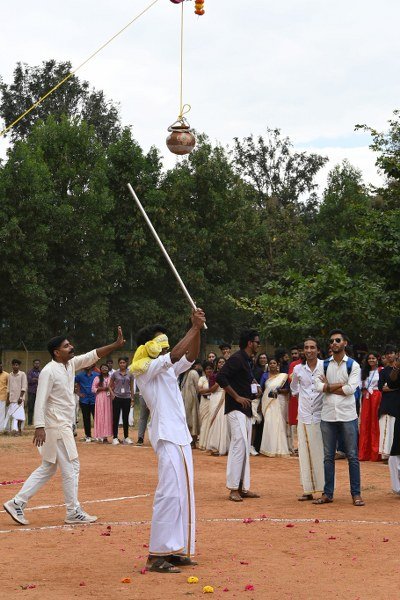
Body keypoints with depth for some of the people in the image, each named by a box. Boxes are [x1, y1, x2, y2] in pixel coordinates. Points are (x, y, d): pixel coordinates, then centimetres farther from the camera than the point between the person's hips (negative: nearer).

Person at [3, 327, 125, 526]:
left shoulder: (71, 364, 9)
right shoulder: (49, 371, -16)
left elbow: (93, 355, 10)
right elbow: (40, 400, -21)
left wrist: (115, 345, -2)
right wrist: (39, 427, -28)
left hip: (64, 426, 9)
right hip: (56, 427, -9)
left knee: (48, 468, 13)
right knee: (71, 467, -2)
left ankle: (17, 504, 15)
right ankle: (73, 512, 8)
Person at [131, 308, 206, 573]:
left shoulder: (167, 369, 19)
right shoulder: (146, 369, -8)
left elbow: (189, 357, 16)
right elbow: (175, 355, -20)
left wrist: (197, 329, 3)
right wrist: (195, 328, -14)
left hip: (180, 435, 10)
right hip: (167, 436, -10)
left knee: (183, 493, 11)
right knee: (170, 493, -15)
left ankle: (176, 550, 17)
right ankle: (157, 556, -12)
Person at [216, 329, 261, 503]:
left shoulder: (249, 361, 16)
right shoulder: (237, 358, -13)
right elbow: (220, 377, -22)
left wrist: (254, 385, 9)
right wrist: (237, 397, -19)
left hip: (246, 409, 10)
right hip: (236, 409, -10)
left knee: (245, 448, 10)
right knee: (239, 444, -14)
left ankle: (243, 487, 15)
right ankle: (233, 488, -11)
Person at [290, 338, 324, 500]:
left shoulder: (325, 366, -5)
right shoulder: (298, 369, 6)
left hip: (321, 414, -3)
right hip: (304, 415, 3)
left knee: (322, 452, -1)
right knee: (305, 453, 4)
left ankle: (326, 489, 6)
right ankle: (308, 490, 10)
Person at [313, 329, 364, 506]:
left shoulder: (353, 365, 0)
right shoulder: (324, 365, 8)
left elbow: (351, 389, -13)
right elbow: (319, 386, -5)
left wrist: (329, 387, -5)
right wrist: (340, 386, -10)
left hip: (347, 415, -3)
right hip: (328, 415, 3)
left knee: (352, 456, 2)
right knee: (328, 456, 8)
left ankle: (356, 494, 9)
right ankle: (328, 493, 15)